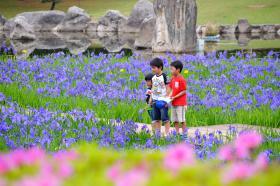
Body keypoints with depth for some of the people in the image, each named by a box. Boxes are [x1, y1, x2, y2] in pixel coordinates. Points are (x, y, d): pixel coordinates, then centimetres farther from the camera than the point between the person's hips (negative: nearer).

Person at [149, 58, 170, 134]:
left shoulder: (164, 76, -10)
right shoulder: (153, 77, 10)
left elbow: (167, 89, -10)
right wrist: (151, 98, 13)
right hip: (155, 101, 7)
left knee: (165, 118, -8)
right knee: (156, 119, 10)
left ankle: (167, 133, -5)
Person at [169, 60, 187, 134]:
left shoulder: (181, 79, -15)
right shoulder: (173, 79, 8)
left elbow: (184, 91, -15)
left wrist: (174, 97, -18)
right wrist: (170, 96, 0)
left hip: (180, 103, -8)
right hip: (173, 103, 8)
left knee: (182, 120, -3)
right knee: (175, 120, 9)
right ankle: (177, 133, 15)